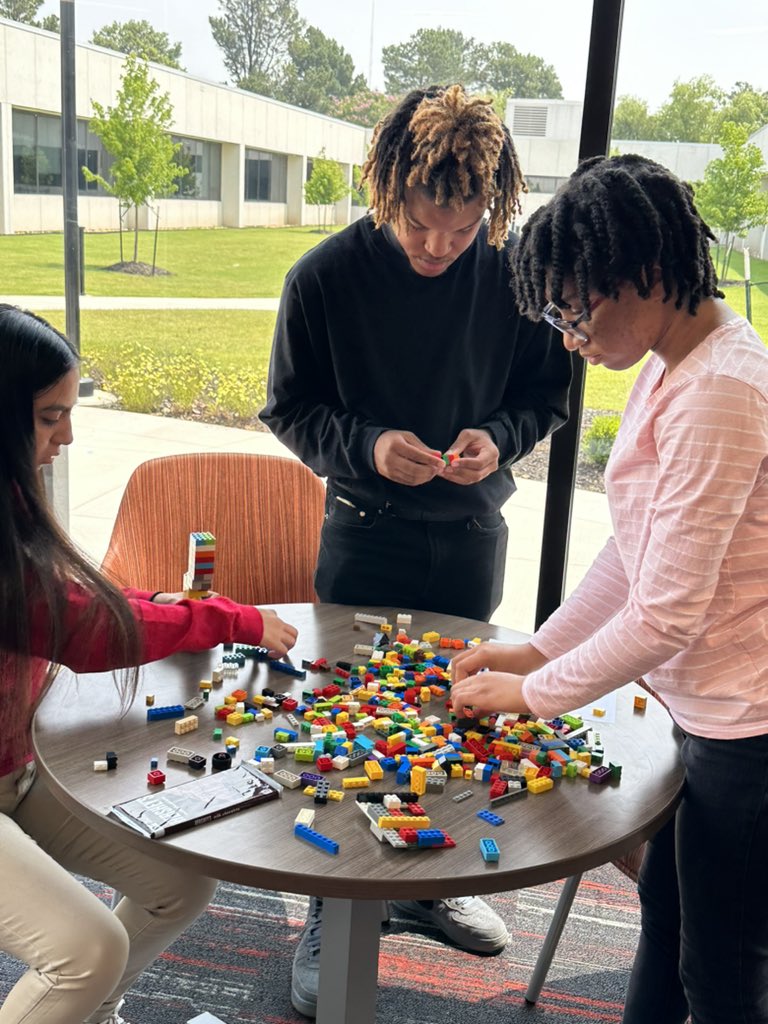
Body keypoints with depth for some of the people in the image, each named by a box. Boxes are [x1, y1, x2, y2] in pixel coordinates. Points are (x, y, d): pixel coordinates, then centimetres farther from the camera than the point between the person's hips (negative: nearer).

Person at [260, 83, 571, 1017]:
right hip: (364, 534, -2)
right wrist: (366, 446, -23)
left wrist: (498, 435, -19)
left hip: (472, 531, 3)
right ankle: (330, 914, 27)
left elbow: (545, 394, 2)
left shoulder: (515, 273, -9)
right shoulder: (325, 276, -14)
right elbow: (291, 409, -5)